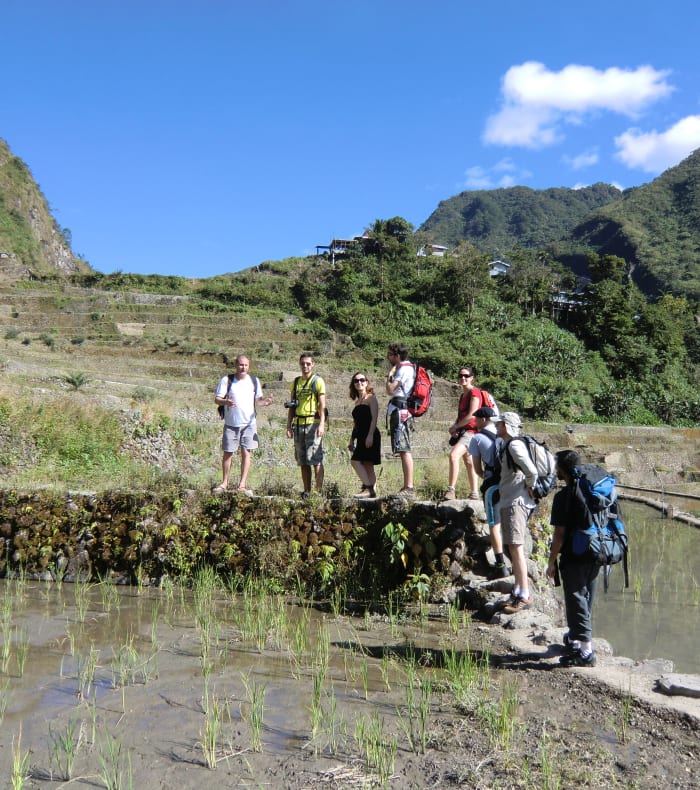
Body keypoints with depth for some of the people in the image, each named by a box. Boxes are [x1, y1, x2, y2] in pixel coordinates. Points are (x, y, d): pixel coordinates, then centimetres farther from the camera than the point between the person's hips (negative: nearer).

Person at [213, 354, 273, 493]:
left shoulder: (254, 381, 5)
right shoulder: (227, 380, -3)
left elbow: (257, 400, 12)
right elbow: (217, 399, -5)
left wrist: (264, 402, -11)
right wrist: (226, 402, -28)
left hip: (248, 423, 1)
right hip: (230, 423, -1)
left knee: (246, 453, -1)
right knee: (227, 453, 5)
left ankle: (242, 484, 4)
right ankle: (224, 482, 18)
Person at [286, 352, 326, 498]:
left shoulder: (318, 381, 0)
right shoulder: (295, 382, 15)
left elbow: (322, 405, -6)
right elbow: (291, 406, 17)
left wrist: (321, 424, -17)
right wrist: (289, 426, 10)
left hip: (313, 424, -5)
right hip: (299, 425, 6)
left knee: (316, 460, -8)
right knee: (303, 461, 8)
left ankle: (319, 490, -6)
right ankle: (306, 491, 14)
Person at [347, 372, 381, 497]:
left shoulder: (371, 398, -3)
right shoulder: (358, 401, 20)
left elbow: (374, 418, -13)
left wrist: (370, 435, -22)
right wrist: (352, 440, 18)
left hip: (370, 436, -8)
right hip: (361, 437, 8)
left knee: (355, 461, -17)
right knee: (367, 465, 6)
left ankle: (368, 488, -17)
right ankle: (372, 491, 7)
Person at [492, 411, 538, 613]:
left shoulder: (514, 445, -15)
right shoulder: (507, 446, 16)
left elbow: (532, 471, -24)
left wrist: (529, 488, -9)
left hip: (516, 503, -10)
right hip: (508, 503, 10)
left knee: (516, 548, -9)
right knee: (512, 549, 14)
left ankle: (525, 596, -6)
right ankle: (517, 592, 21)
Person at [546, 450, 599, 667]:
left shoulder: (564, 496, -16)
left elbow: (559, 534, -16)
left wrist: (551, 562, -6)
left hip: (574, 559, -8)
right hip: (594, 557, 8)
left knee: (576, 602, 0)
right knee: (586, 601, 19)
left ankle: (586, 651, 2)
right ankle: (575, 639, 35)